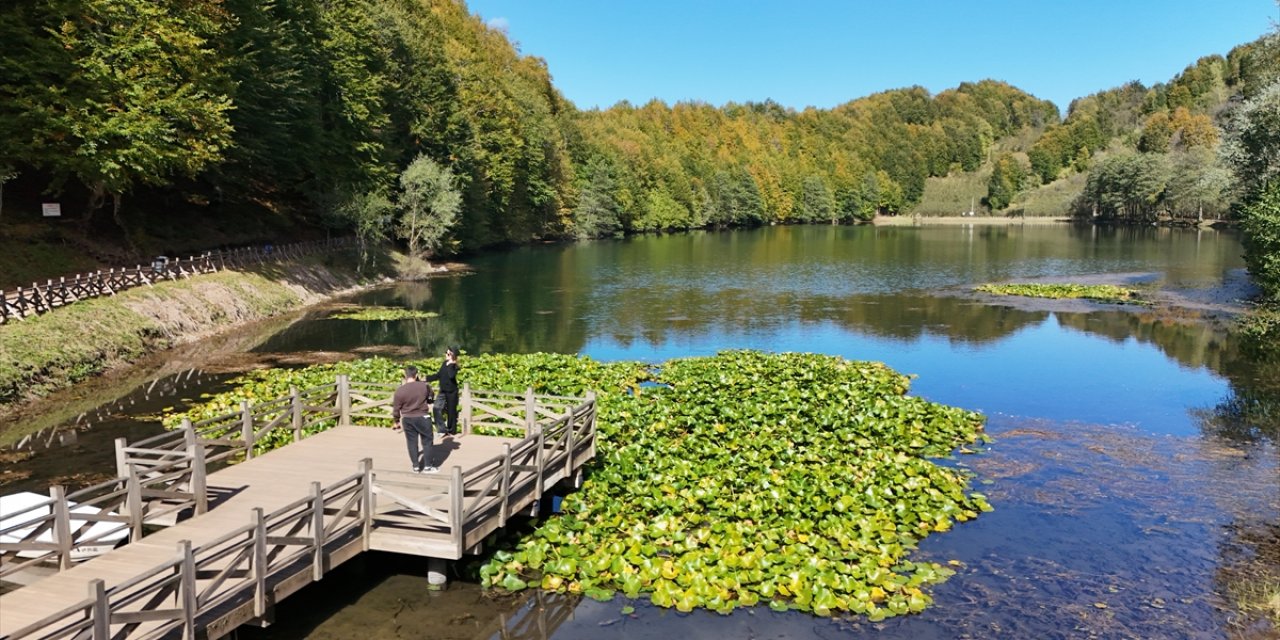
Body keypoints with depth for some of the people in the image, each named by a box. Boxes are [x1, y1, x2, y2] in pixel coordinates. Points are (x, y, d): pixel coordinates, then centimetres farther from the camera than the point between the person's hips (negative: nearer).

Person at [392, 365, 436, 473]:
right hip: (423, 418, -1)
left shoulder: (400, 390, -10)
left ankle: (416, 466, 17)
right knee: (427, 442, 9)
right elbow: (430, 394, 12)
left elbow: (396, 408, -2)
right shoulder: (424, 386, -10)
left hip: (407, 419, 1)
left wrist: (397, 421, 12)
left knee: (412, 443, 11)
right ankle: (427, 466, 11)